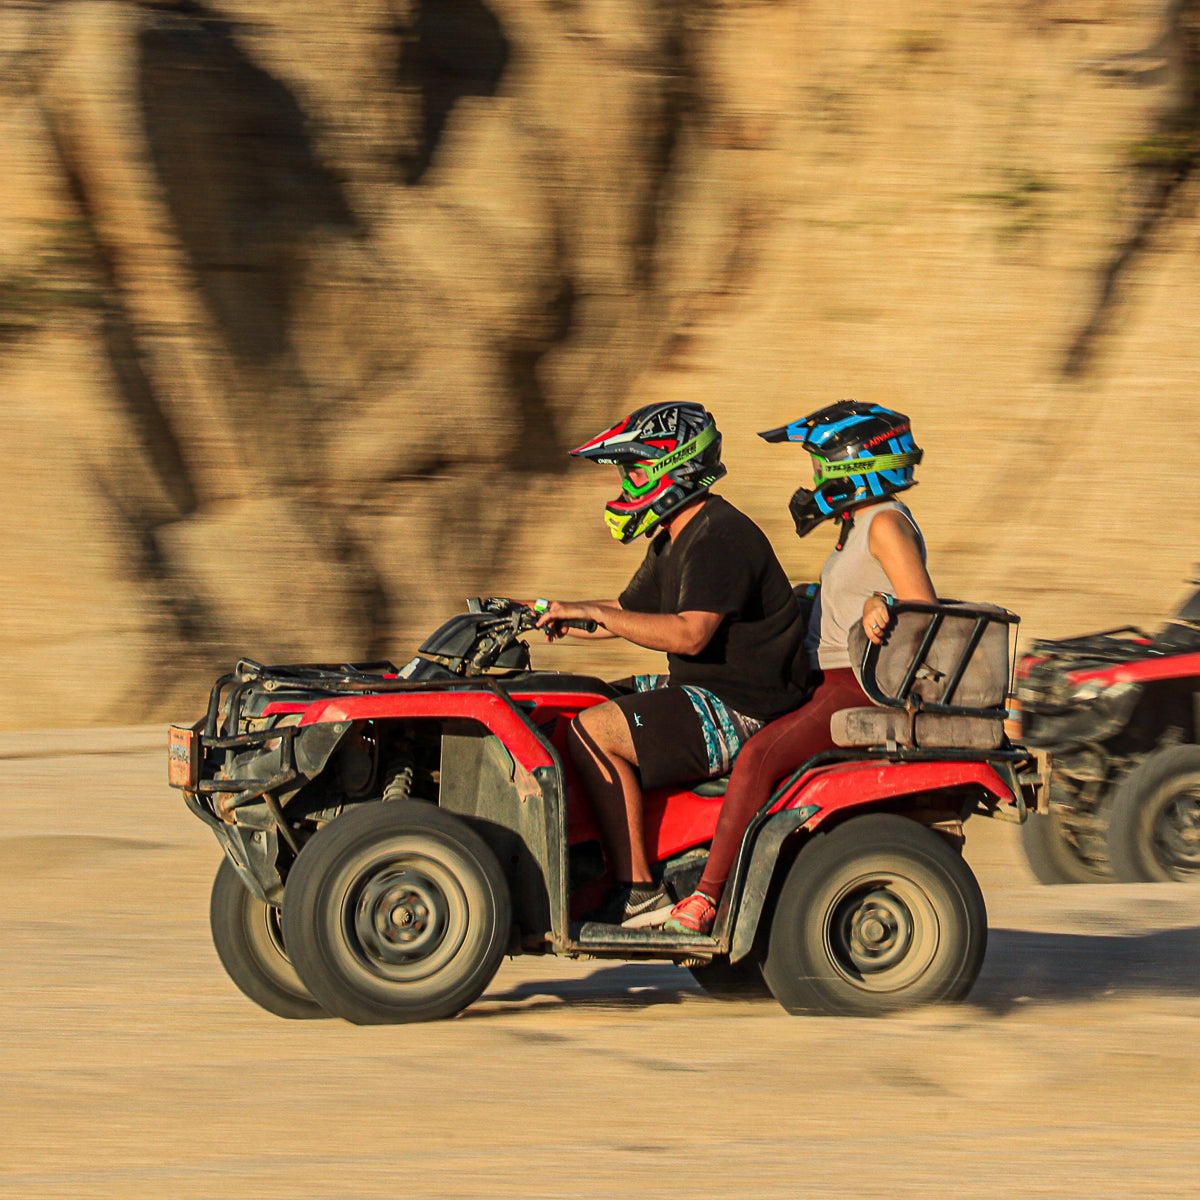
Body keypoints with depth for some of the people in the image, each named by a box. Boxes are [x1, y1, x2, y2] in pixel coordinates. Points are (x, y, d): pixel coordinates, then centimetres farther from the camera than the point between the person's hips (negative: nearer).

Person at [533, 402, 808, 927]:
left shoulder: (721, 538, -18)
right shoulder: (675, 540, 16)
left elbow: (689, 633, -30)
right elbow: (628, 613, 28)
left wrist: (594, 612, -26)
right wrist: (545, 615, 18)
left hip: (742, 709, -11)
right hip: (703, 694, 11)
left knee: (594, 732, -23)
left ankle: (639, 891, -23)